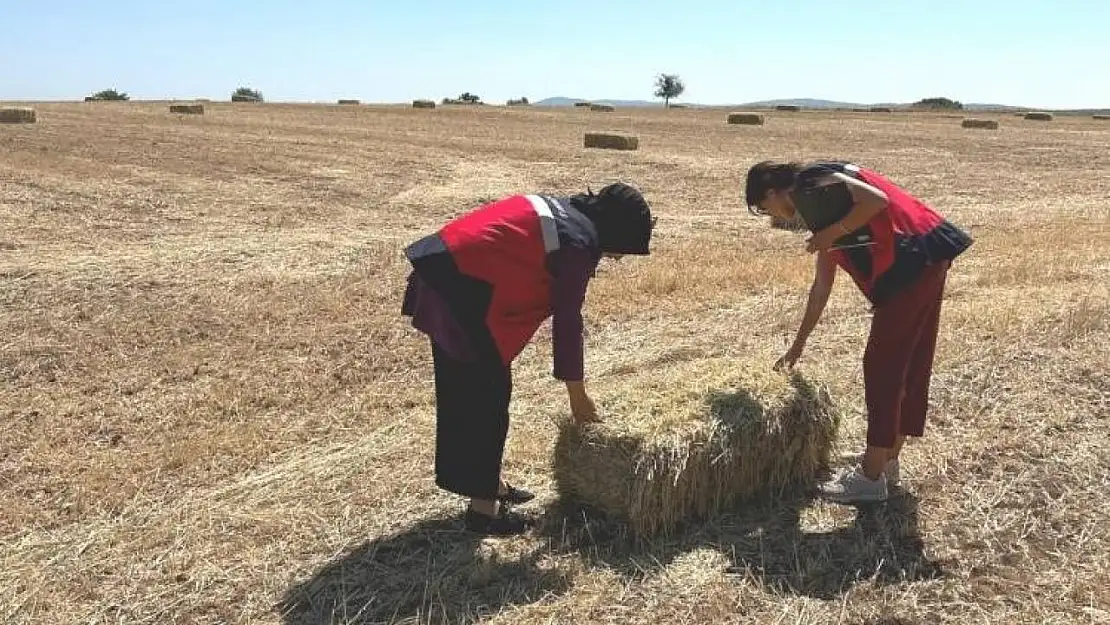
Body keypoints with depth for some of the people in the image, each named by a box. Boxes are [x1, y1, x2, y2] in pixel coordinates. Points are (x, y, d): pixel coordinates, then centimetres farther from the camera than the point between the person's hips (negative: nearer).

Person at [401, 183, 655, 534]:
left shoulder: (562, 211, 16)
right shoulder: (578, 243, -11)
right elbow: (567, 319, -8)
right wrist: (578, 394, 1)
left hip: (440, 274, 10)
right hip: (461, 288, -10)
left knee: (461, 390, 18)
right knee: (487, 394, 0)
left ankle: (487, 482, 33)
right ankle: (483, 508, 9)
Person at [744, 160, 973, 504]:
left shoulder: (810, 183, -5)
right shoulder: (817, 203, 22)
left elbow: (876, 199, -22)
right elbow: (821, 287, 26)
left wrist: (830, 235, -10)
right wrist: (798, 345, 31)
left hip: (913, 260, -10)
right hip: (927, 258, 10)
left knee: (882, 365, -4)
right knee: (911, 363, 15)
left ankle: (871, 476, 4)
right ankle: (888, 461, 26)